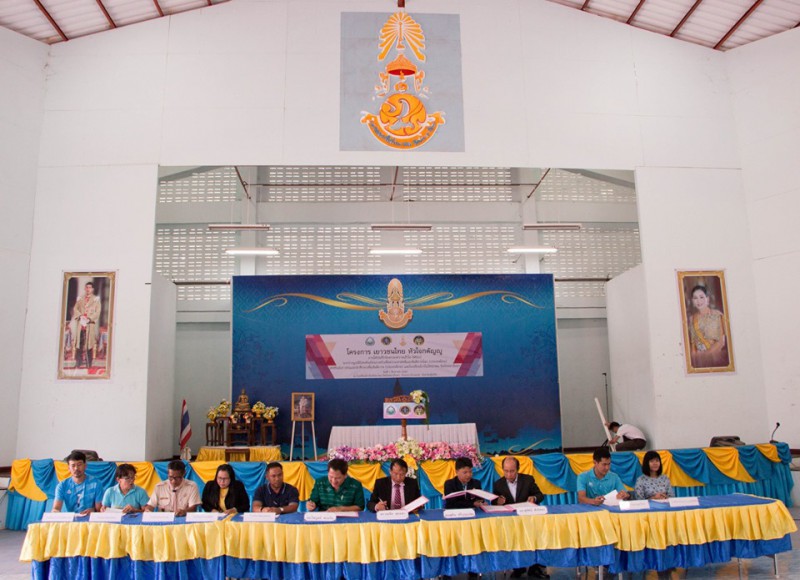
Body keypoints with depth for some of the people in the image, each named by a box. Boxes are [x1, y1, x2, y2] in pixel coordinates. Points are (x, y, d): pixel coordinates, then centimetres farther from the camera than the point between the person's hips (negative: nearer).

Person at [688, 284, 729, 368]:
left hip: (716, 356, -2)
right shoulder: (692, 318, 8)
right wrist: (694, 356, -5)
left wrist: (705, 354, -12)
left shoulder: (717, 315, -3)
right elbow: (692, 342, 10)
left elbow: (721, 341, -5)